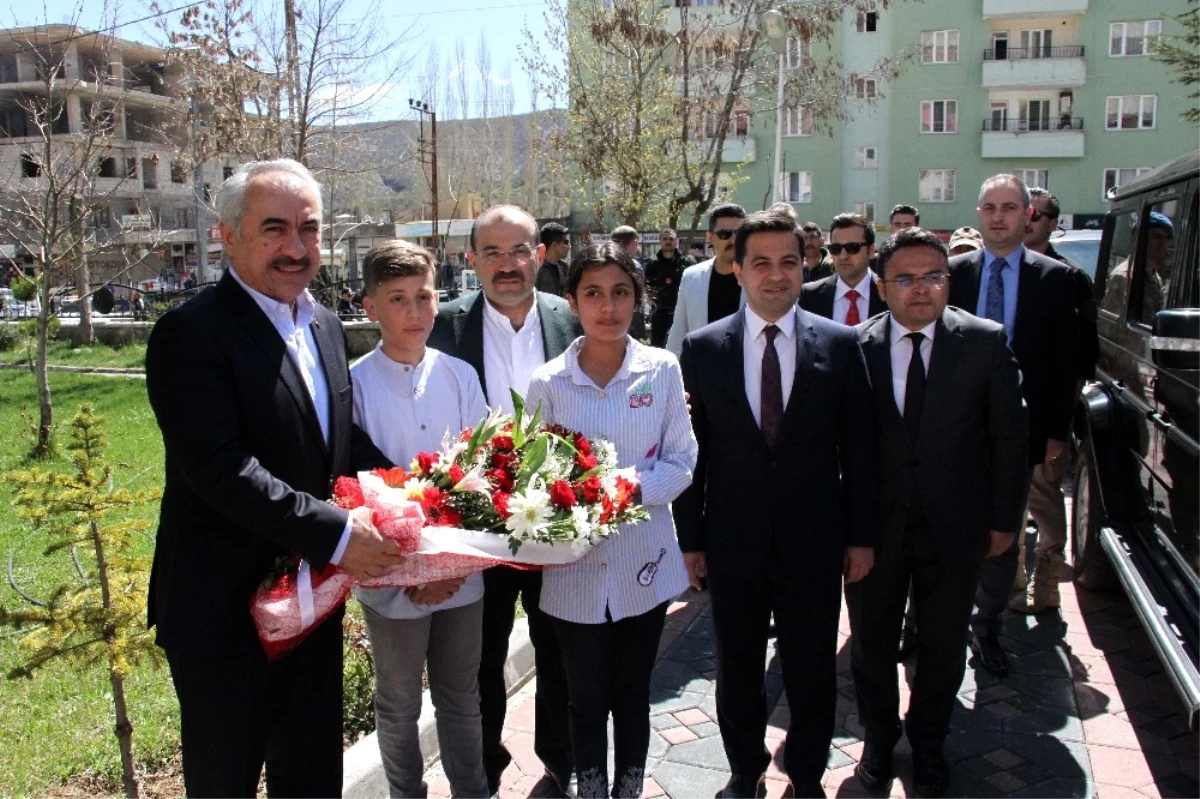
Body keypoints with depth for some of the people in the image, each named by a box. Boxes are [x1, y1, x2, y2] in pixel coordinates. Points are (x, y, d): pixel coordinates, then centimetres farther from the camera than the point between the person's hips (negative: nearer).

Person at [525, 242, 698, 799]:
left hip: (644, 562, 0)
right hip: (576, 567, 0)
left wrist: (631, 488, -20)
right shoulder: (548, 382, -5)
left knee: (633, 694, 17)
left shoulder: (662, 369, -4)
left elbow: (681, 460, -5)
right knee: (587, 700, 14)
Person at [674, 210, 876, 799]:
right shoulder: (703, 348, -2)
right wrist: (689, 537, 1)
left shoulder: (839, 344, -3)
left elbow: (858, 448, 0)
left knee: (812, 669, 14)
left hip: (813, 541, 0)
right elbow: (690, 449, 0)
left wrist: (861, 535, 1)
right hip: (733, 540, 1)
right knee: (737, 668, 16)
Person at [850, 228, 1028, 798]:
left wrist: (1004, 519, -1)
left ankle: (927, 742, 43)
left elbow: (1010, 435, -2)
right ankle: (879, 738, 42)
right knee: (871, 642, 16)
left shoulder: (985, 341, -8)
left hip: (955, 526, 0)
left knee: (943, 646, 17)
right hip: (875, 525, 0)